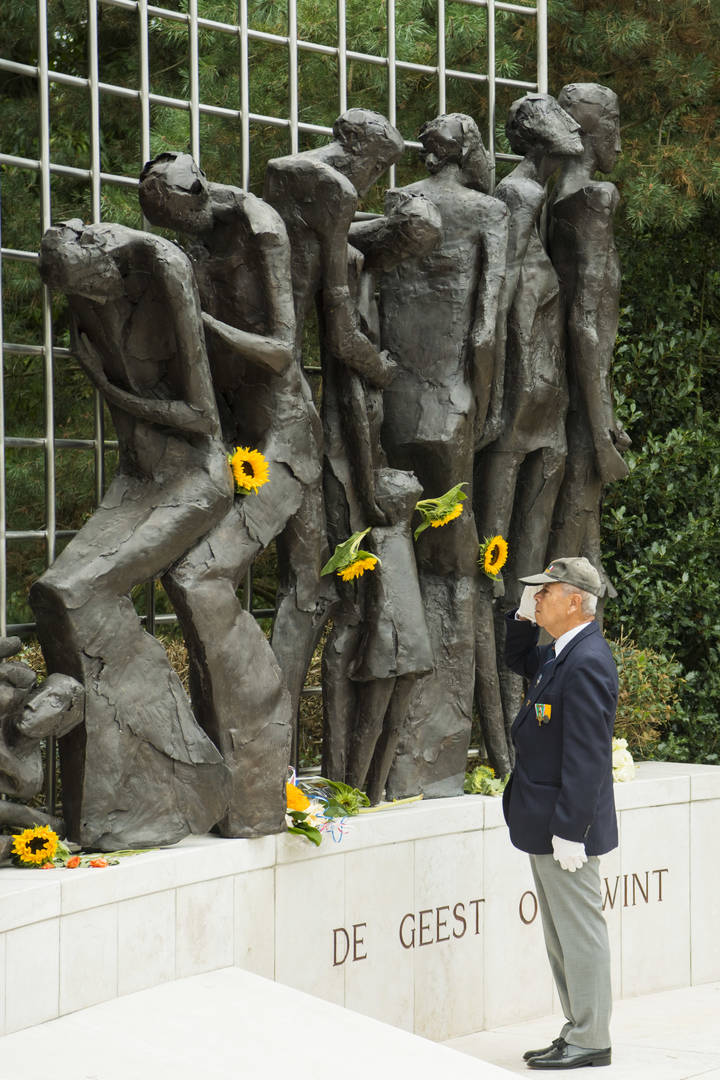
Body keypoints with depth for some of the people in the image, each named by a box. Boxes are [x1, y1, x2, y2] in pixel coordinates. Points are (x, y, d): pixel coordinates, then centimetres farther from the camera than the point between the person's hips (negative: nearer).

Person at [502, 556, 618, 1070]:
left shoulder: (586, 664, -21)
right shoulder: (563, 654, 9)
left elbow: (586, 757, -24)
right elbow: (519, 660, 32)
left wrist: (569, 831, -24)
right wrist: (524, 616, 12)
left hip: (565, 826, -11)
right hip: (544, 823, 11)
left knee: (580, 931, -2)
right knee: (561, 935, 16)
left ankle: (591, 1041, 6)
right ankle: (577, 1031, 25)